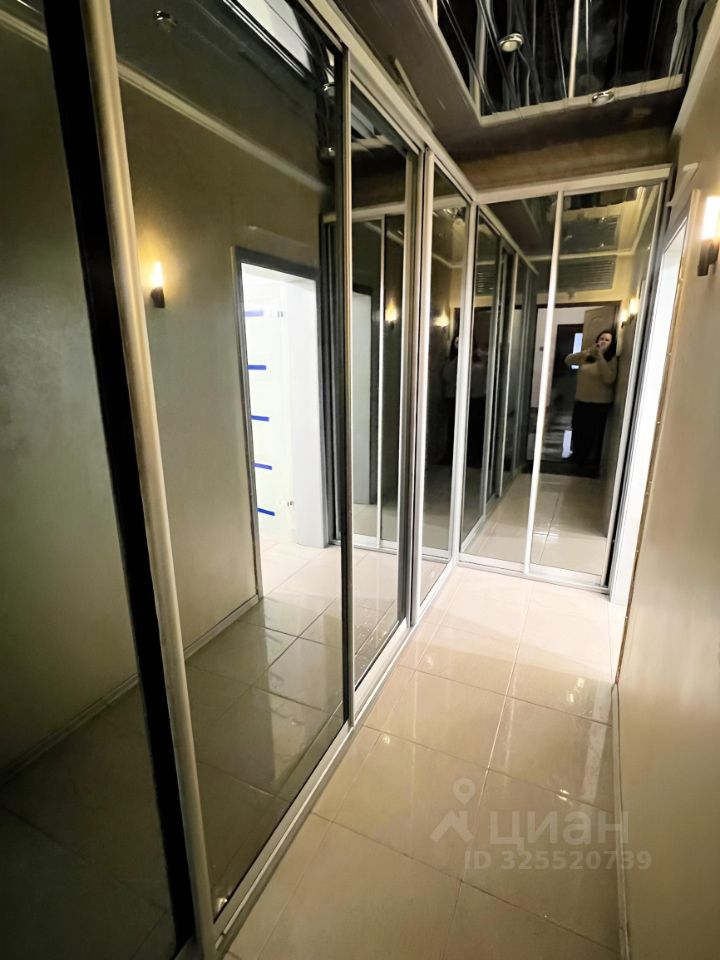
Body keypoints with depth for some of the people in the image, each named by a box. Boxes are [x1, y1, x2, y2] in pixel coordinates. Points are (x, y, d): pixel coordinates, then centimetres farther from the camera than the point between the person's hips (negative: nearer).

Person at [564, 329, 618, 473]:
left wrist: (600, 357, -24)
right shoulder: (587, 356, 7)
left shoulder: (612, 360, -5)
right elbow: (568, 360, -2)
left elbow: (609, 378, -21)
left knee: (594, 435, 1)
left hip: (599, 404, -4)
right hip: (581, 401, 5)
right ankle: (577, 457, 33)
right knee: (578, 432, 13)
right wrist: (586, 352, -17)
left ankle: (592, 463, 14)